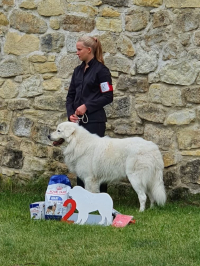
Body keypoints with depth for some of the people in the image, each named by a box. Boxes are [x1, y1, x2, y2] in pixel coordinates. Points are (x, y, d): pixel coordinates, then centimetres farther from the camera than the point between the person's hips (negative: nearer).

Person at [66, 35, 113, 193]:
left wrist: (87, 106, -15)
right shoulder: (78, 71, 15)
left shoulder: (101, 70, -6)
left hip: (94, 122, -7)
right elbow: (71, 95, 17)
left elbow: (108, 97, -10)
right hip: (79, 121, 7)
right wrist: (70, 113, 0)